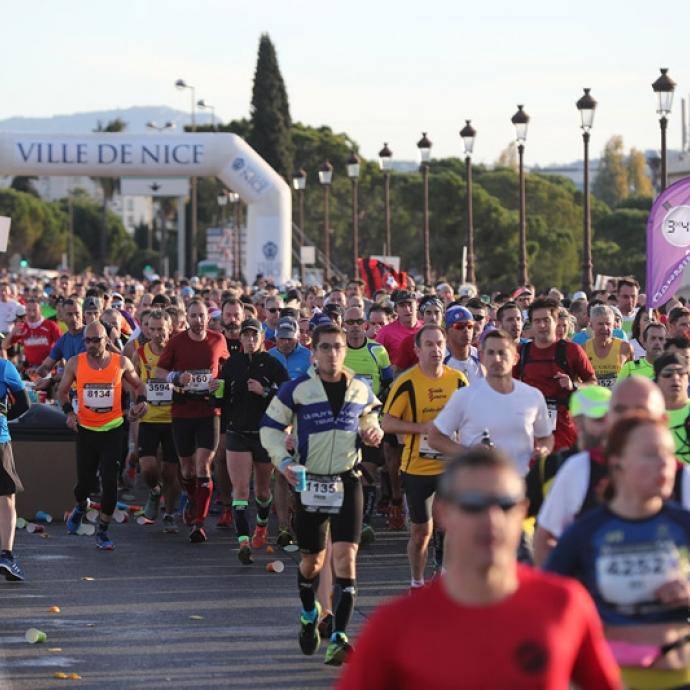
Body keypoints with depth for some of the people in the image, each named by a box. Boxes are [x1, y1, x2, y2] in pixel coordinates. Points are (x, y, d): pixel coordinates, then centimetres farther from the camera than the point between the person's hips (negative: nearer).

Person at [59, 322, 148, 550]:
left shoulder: (121, 363, -5)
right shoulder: (75, 363, -3)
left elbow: (138, 385, 12)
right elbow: (62, 391, 10)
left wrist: (141, 402, -7)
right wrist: (69, 411, -7)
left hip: (112, 430, -1)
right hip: (85, 429, 1)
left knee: (109, 481, -9)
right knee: (85, 481, 6)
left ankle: (103, 531, 6)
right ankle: (81, 506, 43)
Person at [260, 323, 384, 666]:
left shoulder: (361, 390, 3)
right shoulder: (297, 389, -7)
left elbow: (369, 417, 22)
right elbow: (270, 426, 0)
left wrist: (373, 431, -2)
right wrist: (284, 460, -15)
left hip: (347, 483, 1)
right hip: (310, 483, -1)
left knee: (345, 556, -14)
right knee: (312, 559, 13)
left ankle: (339, 638, -15)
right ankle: (309, 614, 44)